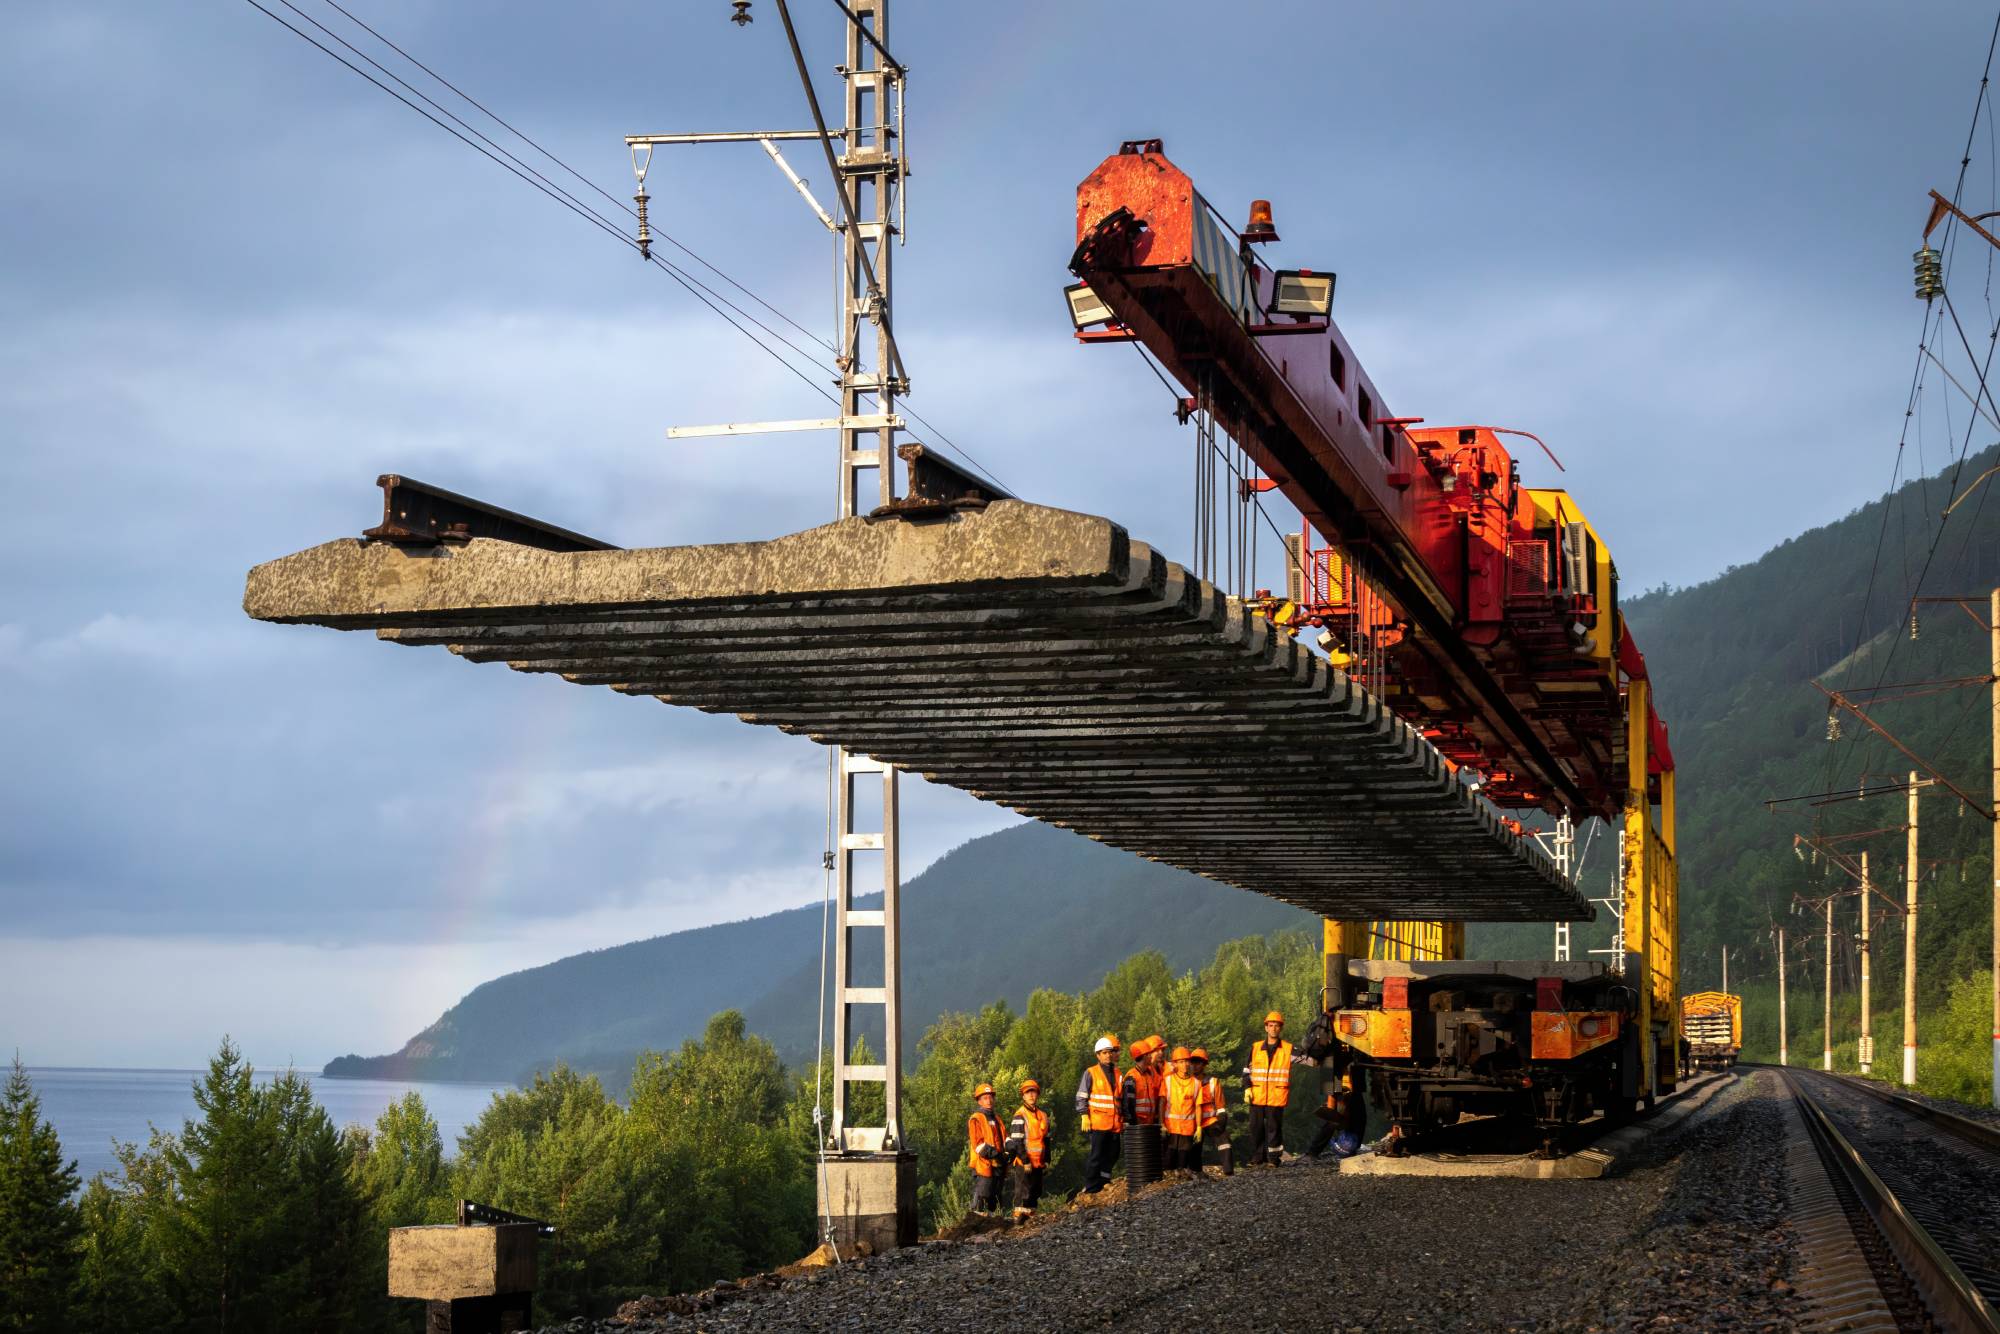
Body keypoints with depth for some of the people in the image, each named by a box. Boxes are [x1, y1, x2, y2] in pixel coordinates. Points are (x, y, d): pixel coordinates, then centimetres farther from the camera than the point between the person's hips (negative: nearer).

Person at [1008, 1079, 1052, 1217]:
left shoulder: (1043, 1116, 14)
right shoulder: (1020, 1116, -10)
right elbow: (1016, 1142, -14)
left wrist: (1046, 1160, 14)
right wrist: (1025, 1161, -16)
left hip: (1038, 1163, 7)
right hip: (1023, 1163, -7)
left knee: (1035, 1191, 11)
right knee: (1023, 1191, -9)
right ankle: (1019, 1216, -7)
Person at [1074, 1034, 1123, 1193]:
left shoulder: (1117, 1073, 15)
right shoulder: (1091, 1073, -1)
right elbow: (1081, 1096, -2)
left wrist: (1123, 1118, 21)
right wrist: (1084, 1116, -10)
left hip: (1115, 1123, 5)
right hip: (1097, 1122, -5)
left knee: (1112, 1154, 8)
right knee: (1096, 1155, -5)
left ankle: (1103, 1182, 21)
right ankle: (1091, 1188, 0)